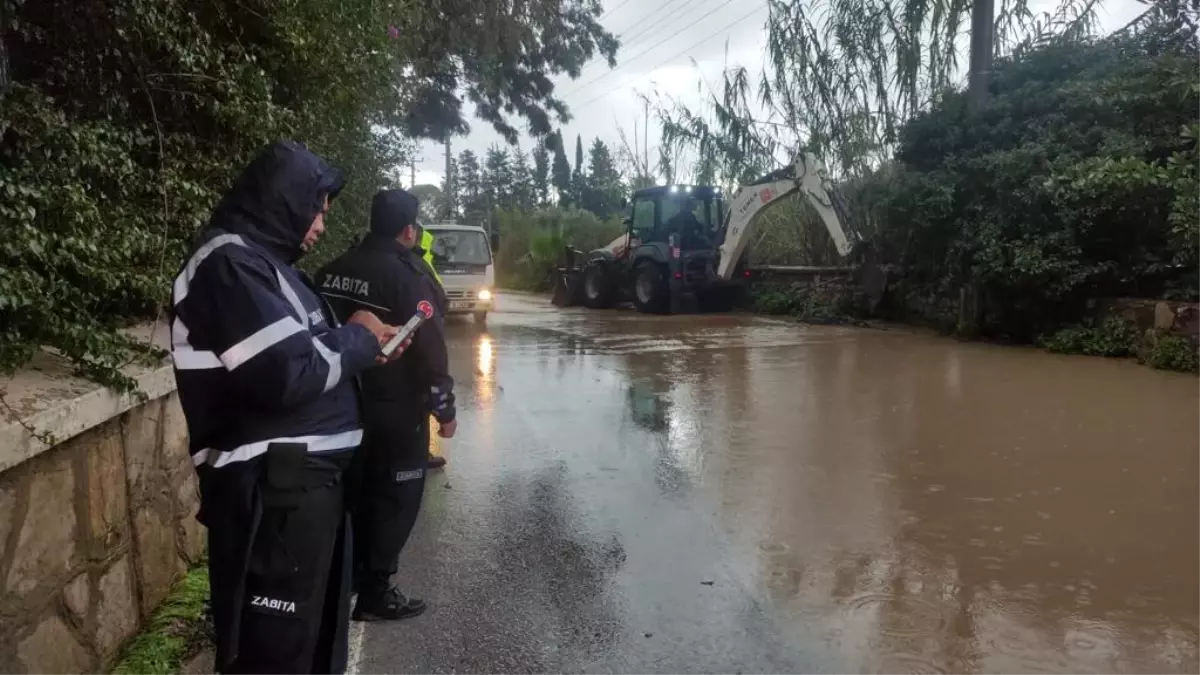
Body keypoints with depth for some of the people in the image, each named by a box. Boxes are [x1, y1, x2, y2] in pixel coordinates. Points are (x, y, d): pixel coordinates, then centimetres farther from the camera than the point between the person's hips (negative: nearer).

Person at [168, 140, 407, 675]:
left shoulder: (260, 261, 17)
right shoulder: (231, 263, -16)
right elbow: (286, 376, -24)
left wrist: (365, 345, 5)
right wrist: (356, 338, -8)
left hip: (303, 481, 10)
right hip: (271, 492, -10)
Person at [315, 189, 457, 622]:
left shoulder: (332, 272, 5)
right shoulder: (405, 277, -17)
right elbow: (430, 351, -17)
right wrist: (445, 409, -8)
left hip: (345, 406, 7)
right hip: (396, 410, -7)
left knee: (357, 491, 21)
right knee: (395, 498, 4)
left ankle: (349, 575, 34)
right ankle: (374, 594, 10)